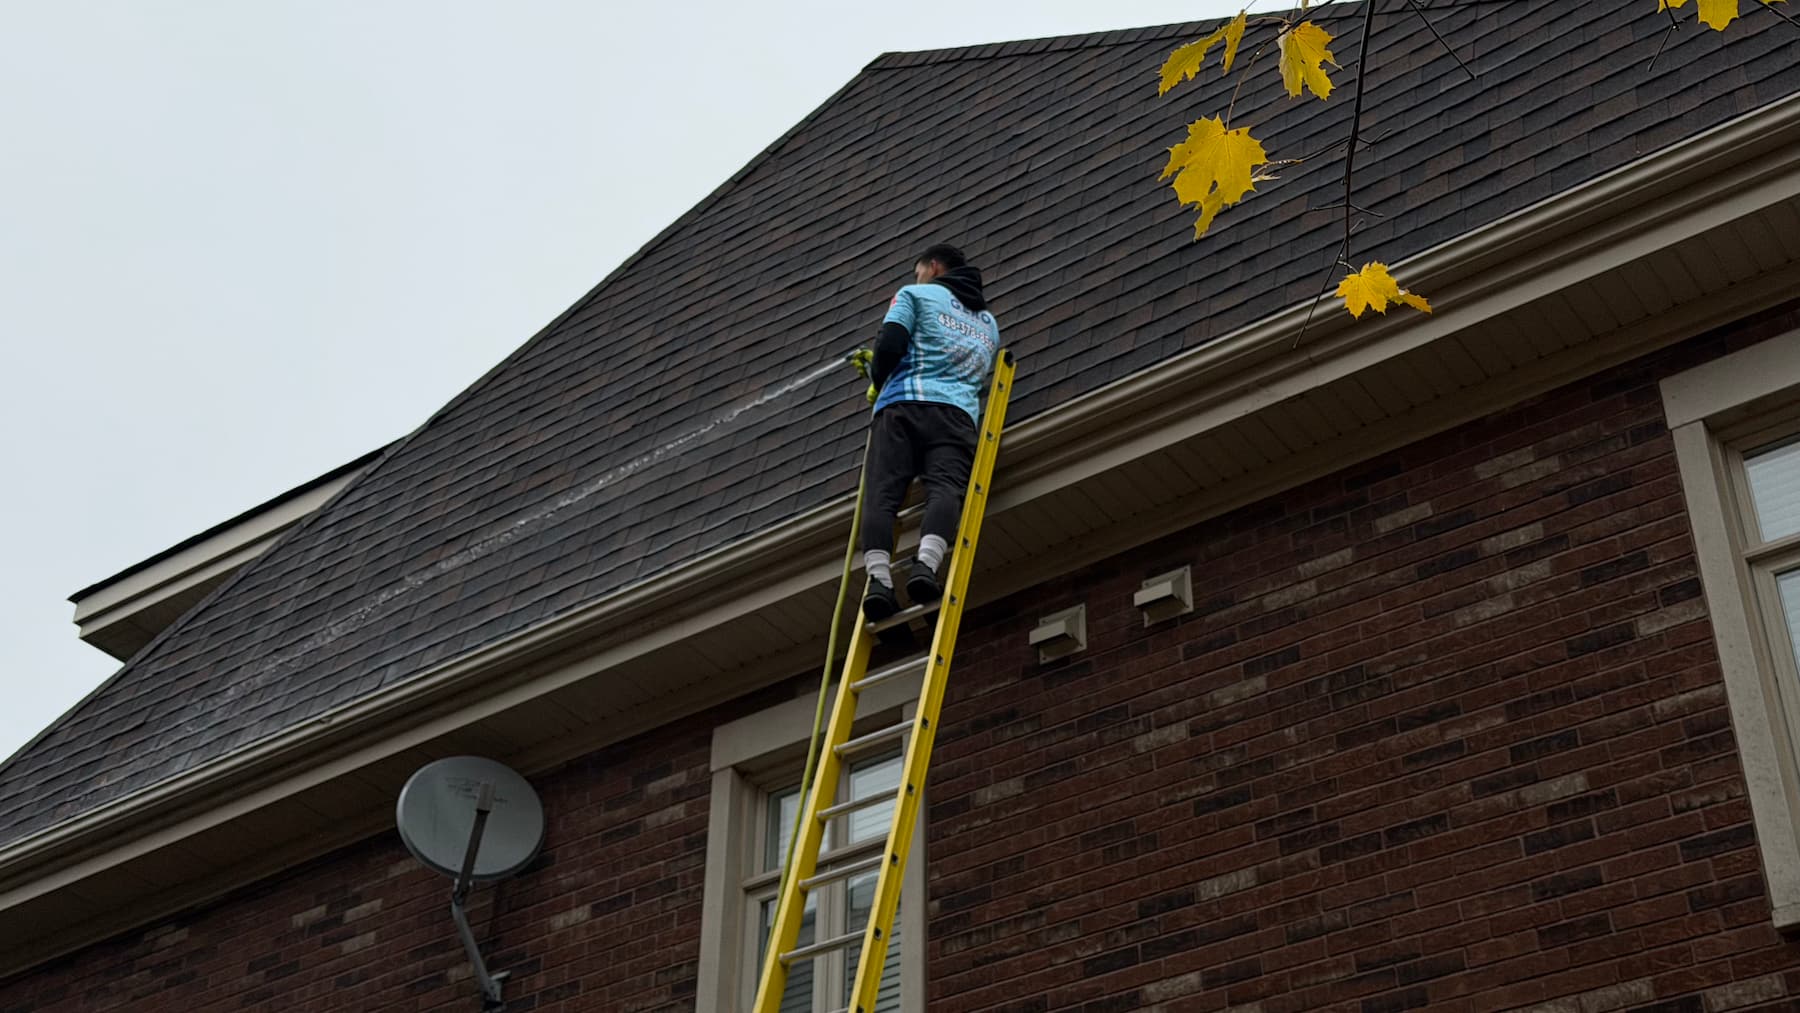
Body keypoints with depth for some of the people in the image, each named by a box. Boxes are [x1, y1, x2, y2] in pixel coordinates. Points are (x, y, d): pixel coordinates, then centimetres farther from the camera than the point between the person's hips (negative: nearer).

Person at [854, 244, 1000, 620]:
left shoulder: (915, 294, 17)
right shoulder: (988, 322, 35)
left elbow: (890, 344, 1)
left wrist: (878, 381, 21)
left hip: (901, 404, -3)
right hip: (957, 412, 3)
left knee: (882, 491, -12)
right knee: (945, 488, -17)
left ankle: (879, 577, -32)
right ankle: (926, 563, -44)